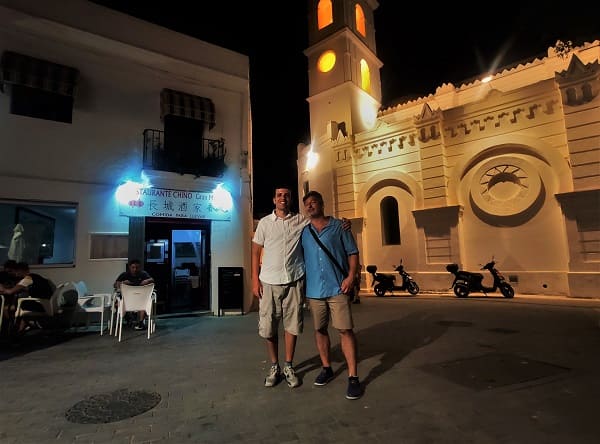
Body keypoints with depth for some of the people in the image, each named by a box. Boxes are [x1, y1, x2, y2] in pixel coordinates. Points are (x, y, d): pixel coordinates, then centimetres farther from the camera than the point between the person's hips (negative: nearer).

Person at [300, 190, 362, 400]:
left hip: (338, 288, -3)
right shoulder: (303, 233, 11)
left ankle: (353, 377, 5)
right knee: (320, 329, 12)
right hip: (314, 289, 4)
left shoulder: (338, 226, 3)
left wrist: (351, 276, -11)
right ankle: (326, 368, 30)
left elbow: (352, 252, 2)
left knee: (345, 330, -4)